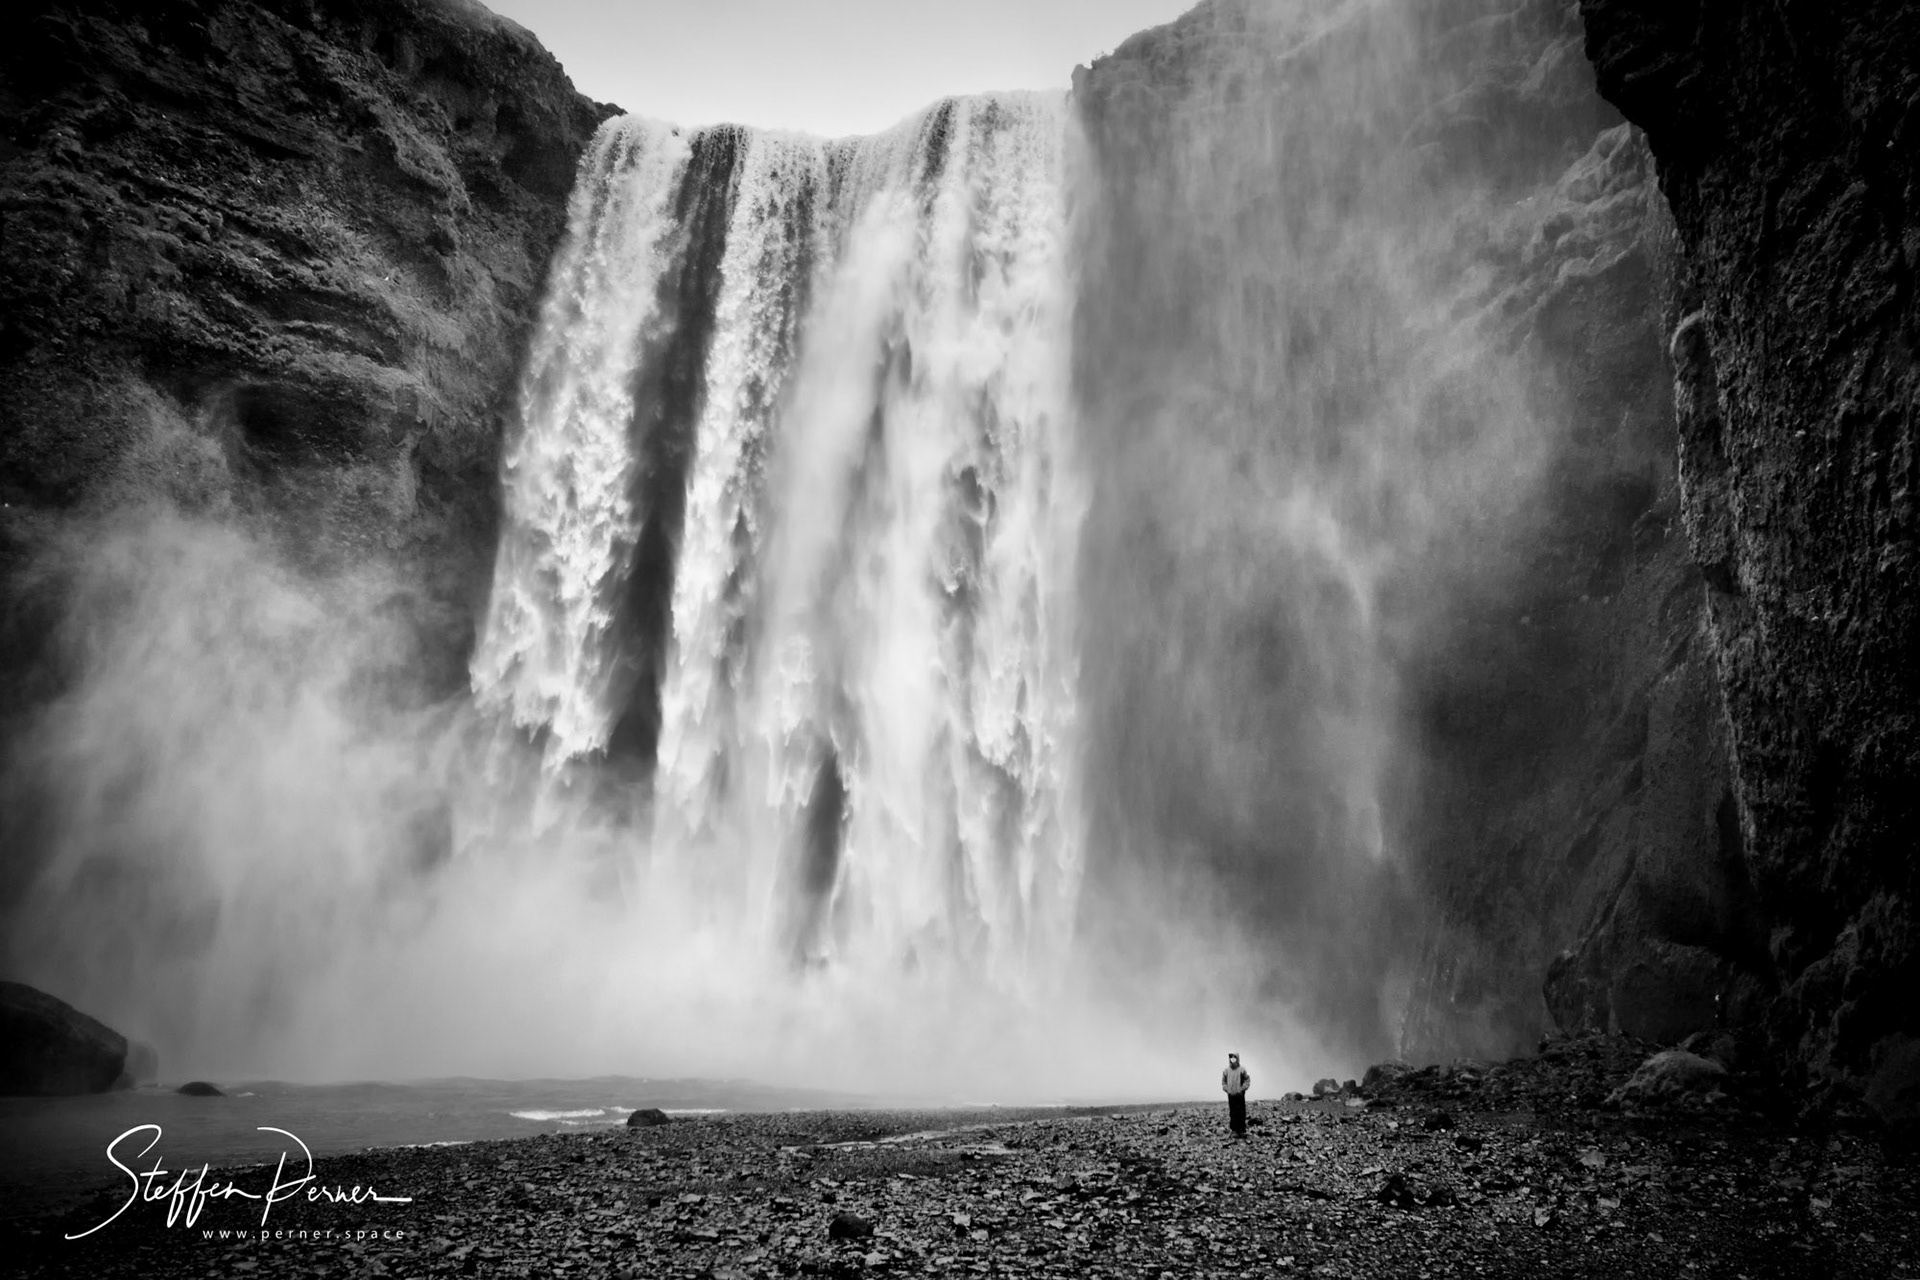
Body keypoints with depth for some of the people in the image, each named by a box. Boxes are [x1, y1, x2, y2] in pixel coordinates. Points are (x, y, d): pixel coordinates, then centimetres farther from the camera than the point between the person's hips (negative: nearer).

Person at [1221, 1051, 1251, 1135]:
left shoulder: (1242, 1070, -2)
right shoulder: (1226, 1071, 5)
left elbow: (1247, 1080, 1)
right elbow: (1223, 1081, 14)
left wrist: (1242, 1089, -7)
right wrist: (1226, 1089, 2)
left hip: (1240, 1095, -2)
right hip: (1231, 1095, 2)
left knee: (1241, 1113, -1)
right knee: (1233, 1113, 3)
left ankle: (1242, 1131, 4)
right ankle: (1234, 1130, 8)